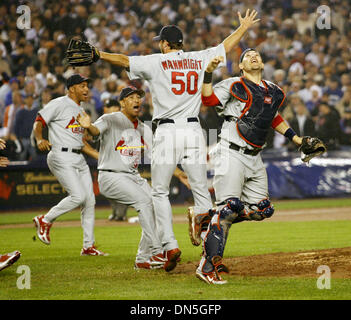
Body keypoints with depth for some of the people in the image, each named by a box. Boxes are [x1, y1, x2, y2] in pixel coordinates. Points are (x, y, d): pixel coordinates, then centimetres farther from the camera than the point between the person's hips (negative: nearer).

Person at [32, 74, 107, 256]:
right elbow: (38, 123, -10)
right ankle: (45, 221, -1)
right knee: (78, 196, -20)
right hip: (61, 157, -9)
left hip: (79, 158, 9)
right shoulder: (59, 104, -5)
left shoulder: (81, 111, 21)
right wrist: (39, 139, -30)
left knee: (90, 200, 4)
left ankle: (88, 246, 9)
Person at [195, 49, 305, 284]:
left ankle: (208, 220, 17)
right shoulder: (234, 86, -3)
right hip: (231, 154, -7)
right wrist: (208, 73, -28)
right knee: (229, 206, -17)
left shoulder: (275, 92, 16)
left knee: (262, 209, 3)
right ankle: (208, 266, -14)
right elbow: (208, 100, -16)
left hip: (255, 159, 7)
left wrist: (297, 139, 29)